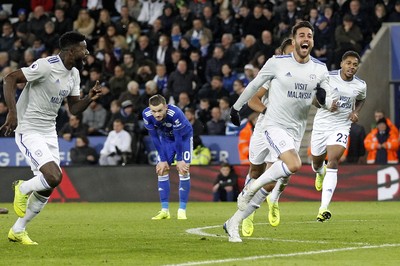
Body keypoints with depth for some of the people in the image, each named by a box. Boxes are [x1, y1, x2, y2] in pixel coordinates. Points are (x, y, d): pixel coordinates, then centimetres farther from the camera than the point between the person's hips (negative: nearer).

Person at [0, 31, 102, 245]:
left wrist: (89, 98, -7)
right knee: (54, 177, -23)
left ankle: (18, 230, 23)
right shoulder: (47, 66, -19)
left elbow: (74, 109, 13)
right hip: (29, 131, -9)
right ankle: (22, 189, 9)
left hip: (49, 132, 9)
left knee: (46, 189, 8)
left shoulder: (74, 74, 7)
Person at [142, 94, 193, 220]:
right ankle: (164, 211, 2)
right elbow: (155, 138, -17)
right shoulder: (147, 115, -28)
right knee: (162, 170, -4)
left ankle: (182, 210, -9)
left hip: (184, 136, -4)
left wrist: (179, 160, -19)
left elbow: (178, 138, -28)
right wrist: (163, 159, -14)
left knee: (183, 170, -13)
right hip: (166, 138, 4)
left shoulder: (175, 114, -41)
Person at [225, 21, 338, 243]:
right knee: (294, 165, -31)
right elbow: (255, 85, 7)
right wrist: (236, 107, 16)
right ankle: (251, 187, -9)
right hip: (274, 126, -5)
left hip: (296, 132, 5)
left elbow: (329, 102, 10)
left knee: (270, 185, 2)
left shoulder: (320, 69, 5)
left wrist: (326, 99, -14)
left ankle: (233, 223, 13)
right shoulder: (277, 62, -6)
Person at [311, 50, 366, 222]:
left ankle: (324, 208, -29)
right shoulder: (328, 77, -10)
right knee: (317, 162, 16)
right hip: (321, 124, 1)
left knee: (333, 162, -22)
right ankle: (320, 172, 60)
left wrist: (356, 112, 1)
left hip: (341, 127, -1)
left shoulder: (360, 85, -3)